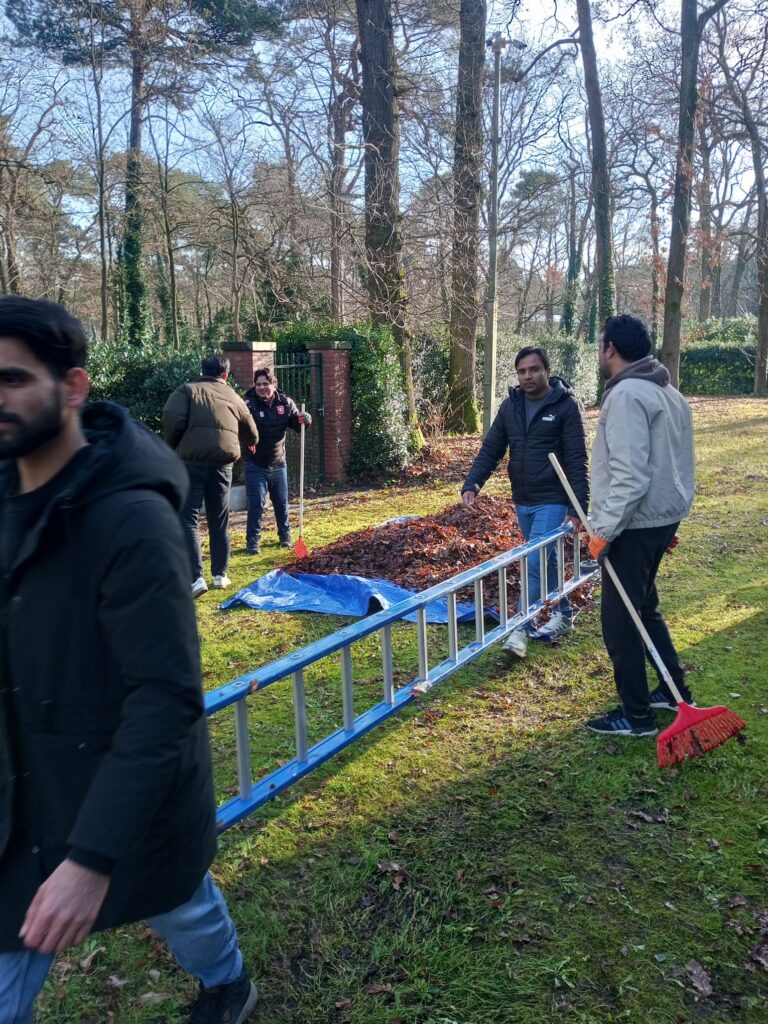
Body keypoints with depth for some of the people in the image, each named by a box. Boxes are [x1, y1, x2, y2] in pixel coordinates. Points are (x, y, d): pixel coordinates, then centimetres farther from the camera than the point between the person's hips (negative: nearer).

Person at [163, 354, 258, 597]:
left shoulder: (187, 390, 8)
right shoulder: (233, 397, 19)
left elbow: (172, 420, -9)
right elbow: (252, 435, 29)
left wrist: (173, 448, 8)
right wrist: (248, 444, 53)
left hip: (192, 461, -3)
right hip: (222, 464, 3)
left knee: (188, 520, 0)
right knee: (219, 522, 16)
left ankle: (196, 578, -10)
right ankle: (220, 575, 23)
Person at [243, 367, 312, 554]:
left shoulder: (285, 403, -3)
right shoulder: (249, 404, -16)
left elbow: (297, 424, 7)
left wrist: (305, 420, -15)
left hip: (278, 463, 4)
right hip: (255, 465, -4)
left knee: (282, 503, 16)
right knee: (256, 504, -3)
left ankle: (285, 535, 34)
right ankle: (253, 541, 9)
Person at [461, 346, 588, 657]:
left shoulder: (566, 406, -10)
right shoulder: (510, 406, 5)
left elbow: (576, 461, -13)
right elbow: (490, 450, 4)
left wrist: (577, 507, -17)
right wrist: (472, 484, -12)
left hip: (553, 501, -6)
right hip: (522, 501, 6)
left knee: (534, 562, -11)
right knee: (546, 559, 17)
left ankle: (519, 629, -5)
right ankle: (563, 614, 33)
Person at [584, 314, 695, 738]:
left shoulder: (626, 395, -18)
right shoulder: (669, 393, 12)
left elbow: (629, 476, -25)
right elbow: (675, 465, 16)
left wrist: (604, 530, -20)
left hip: (635, 525, -10)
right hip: (663, 517, 10)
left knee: (620, 620, 1)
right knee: (643, 607, 22)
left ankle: (636, 715, 11)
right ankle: (675, 690, 32)